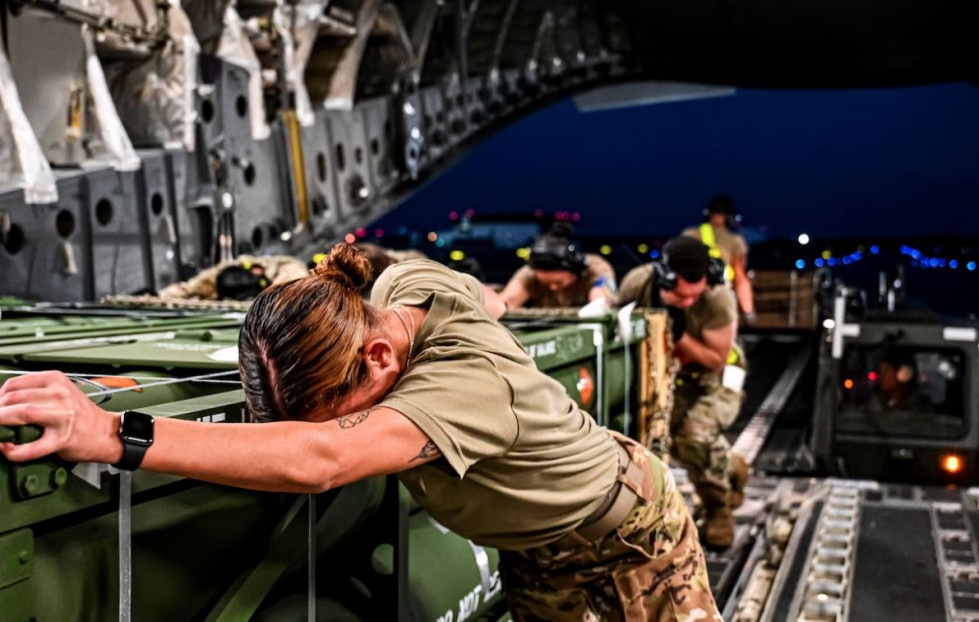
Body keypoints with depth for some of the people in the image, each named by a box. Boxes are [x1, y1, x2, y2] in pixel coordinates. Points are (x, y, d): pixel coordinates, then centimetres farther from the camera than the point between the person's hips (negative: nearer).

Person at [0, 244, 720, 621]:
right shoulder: (403, 281, -21)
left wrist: (115, 434, -67)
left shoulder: (469, 381, -46)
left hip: (628, 534, -7)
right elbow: (488, 297, 7)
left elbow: (318, 460, -63)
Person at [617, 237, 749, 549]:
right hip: (668, 373, 4)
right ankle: (731, 468, 22)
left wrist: (680, 335, -35)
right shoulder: (637, 283, -24)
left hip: (716, 376, -4)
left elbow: (717, 360, -21)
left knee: (696, 435, -27)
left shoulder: (717, 299, -33)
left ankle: (718, 508, 2)